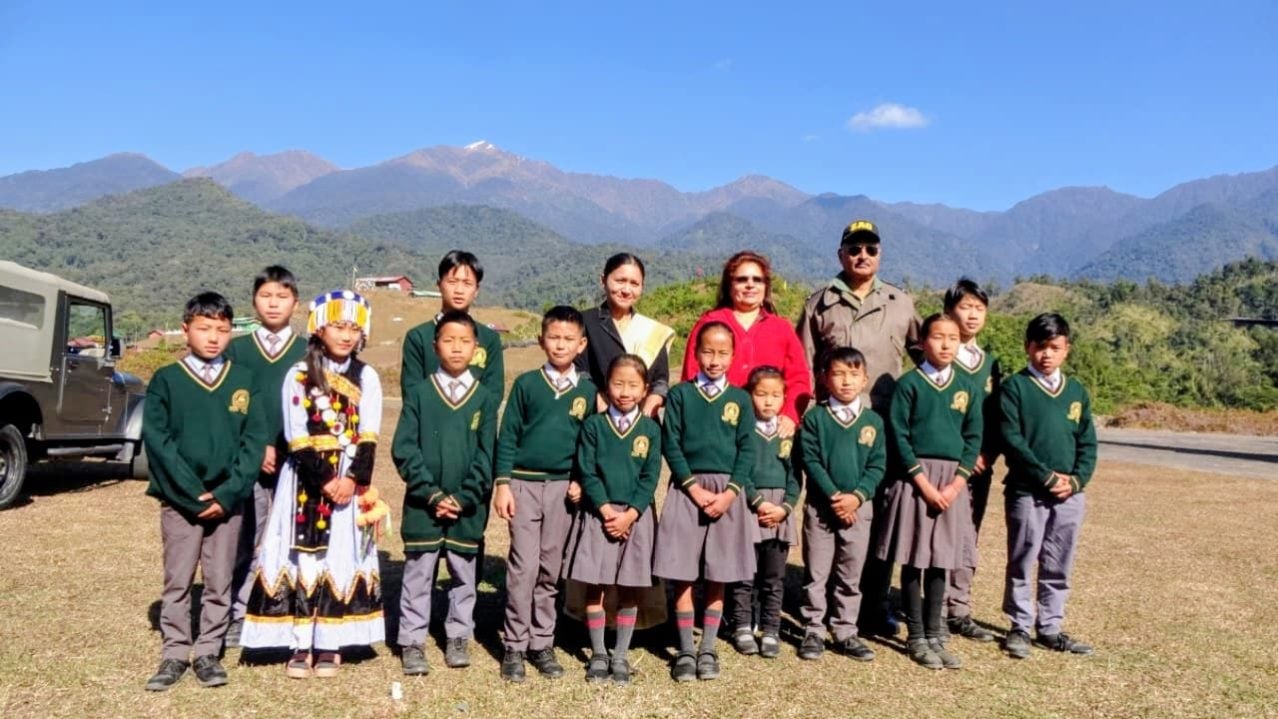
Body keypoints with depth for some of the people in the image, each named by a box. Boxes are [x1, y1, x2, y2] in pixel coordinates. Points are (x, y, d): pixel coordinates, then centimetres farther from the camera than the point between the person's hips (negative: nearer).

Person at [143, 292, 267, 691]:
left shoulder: (243, 381, 4)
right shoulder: (166, 380, 0)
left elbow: (254, 440, -1)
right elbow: (157, 440, -6)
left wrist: (227, 493, -11)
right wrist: (193, 493, -13)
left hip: (227, 500, 1)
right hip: (179, 500, -1)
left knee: (219, 583, 8)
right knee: (177, 582, 7)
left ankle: (208, 653, 19)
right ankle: (174, 653, 19)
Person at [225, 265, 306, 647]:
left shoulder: (308, 352, 6)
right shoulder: (237, 349, 8)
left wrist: (285, 449, -8)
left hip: (295, 462, 0)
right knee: (245, 543, 6)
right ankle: (238, 622, 15)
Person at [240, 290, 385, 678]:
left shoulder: (367, 377, 4)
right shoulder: (299, 375, 0)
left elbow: (368, 438, -2)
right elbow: (297, 440, -6)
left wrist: (355, 479, -16)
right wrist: (324, 480, -15)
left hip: (349, 479, 1)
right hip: (306, 479, -1)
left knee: (341, 556, 3)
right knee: (304, 555, 1)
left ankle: (330, 644, 12)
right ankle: (300, 645, 9)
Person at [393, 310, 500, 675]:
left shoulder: (486, 398, 1)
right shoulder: (419, 393, -1)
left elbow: (486, 455, -1)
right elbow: (404, 449, -5)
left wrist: (462, 498, -10)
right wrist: (432, 493, -12)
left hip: (468, 507, 1)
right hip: (423, 504, -1)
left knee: (465, 574, 12)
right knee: (418, 574, 6)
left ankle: (458, 636, 27)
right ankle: (412, 642, 18)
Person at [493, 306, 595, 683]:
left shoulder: (588, 391, 5)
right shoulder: (527, 383, -1)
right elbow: (507, 435, 0)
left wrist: (581, 481, -2)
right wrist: (502, 483, -6)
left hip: (562, 486, 2)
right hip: (524, 482, -2)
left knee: (550, 569, 9)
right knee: (523, 566, -2)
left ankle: (542, 643, 20)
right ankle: (515, 645, 8)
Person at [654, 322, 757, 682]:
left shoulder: (740, 399, 6)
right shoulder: (680, 394, 1)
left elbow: (747, 450, 2)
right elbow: (671, 445, -3)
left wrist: (729, 492, -10)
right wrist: (695, 488, -12)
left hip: (728, 492, 1)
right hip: (687, 489, -1)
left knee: (718, 576, 7)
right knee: (682, 575, 2)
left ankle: (707, 649, 19)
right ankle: (685, 651, 13)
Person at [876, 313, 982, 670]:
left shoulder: (967, 388, 8)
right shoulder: (909, 383, -3)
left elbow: (974, 438, 6)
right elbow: (899, 436, -8)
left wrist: (957, 483, -6)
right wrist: (924, 481, -13)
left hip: (953, 482, 3)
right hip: (915, 477, -3)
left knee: (941, 560, 8)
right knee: (914, 559, 1)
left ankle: (934, 634, 18)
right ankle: (916, 637, 12)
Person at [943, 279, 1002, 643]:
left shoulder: (990, 364, 14)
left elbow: (996, 416, 13)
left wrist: (987, 454, -2)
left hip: (980, 465, 5)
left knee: (968, 541, 11)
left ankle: (959, 611, 20)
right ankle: (939, 612, 3)